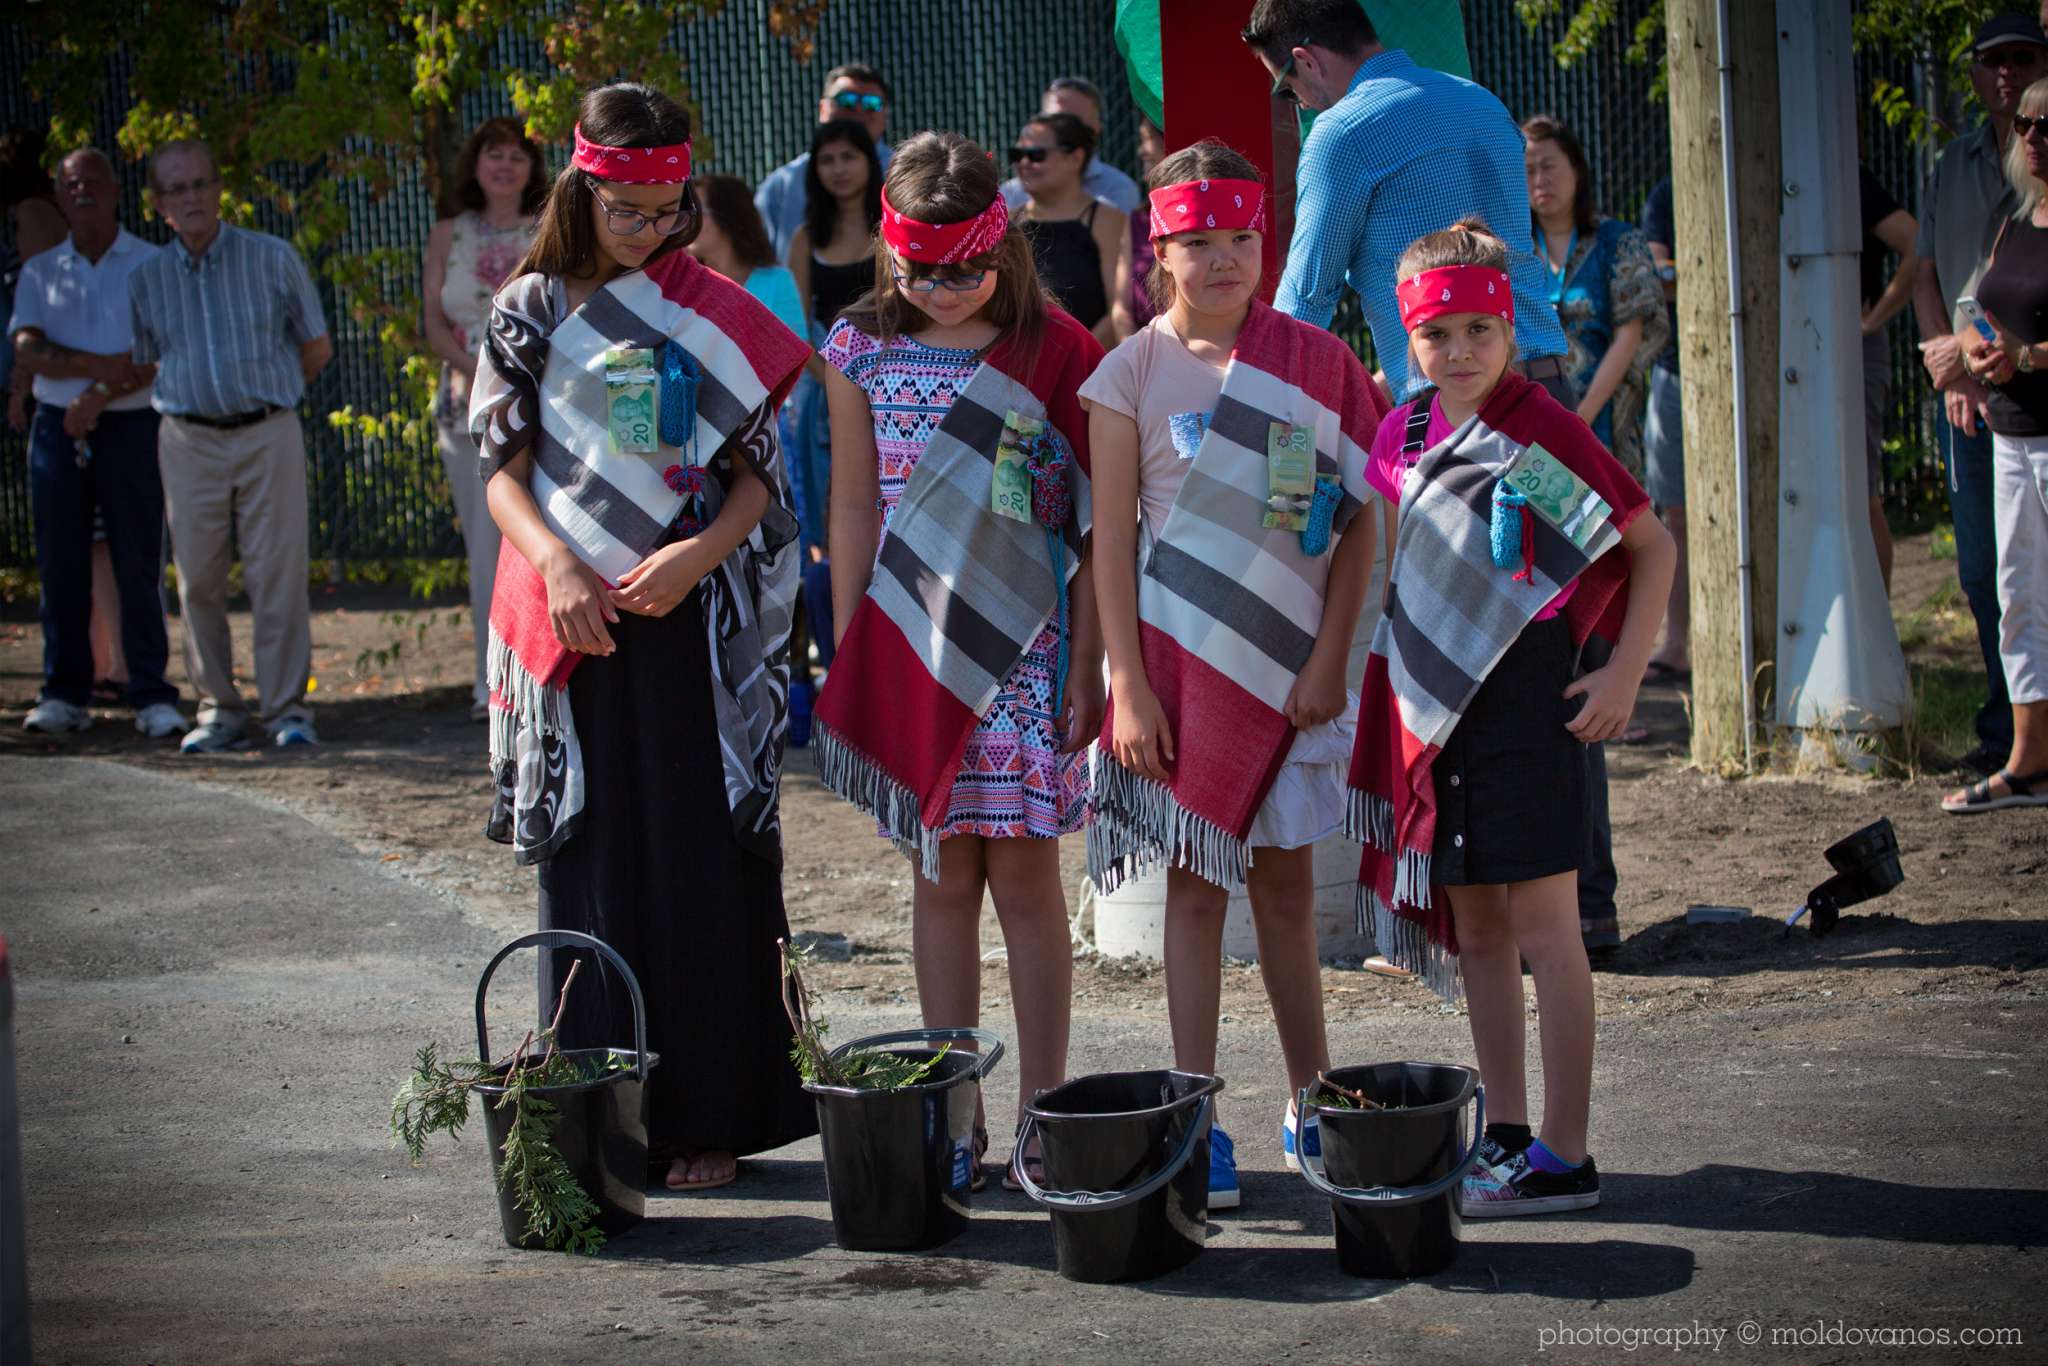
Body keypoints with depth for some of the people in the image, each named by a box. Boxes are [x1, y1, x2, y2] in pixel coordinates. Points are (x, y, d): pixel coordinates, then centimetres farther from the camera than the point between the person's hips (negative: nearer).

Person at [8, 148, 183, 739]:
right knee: (61, 563, 1)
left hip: (131, 426, -3)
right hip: (57, 426, 3)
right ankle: (64, 694, 7)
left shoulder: (152, 265, 4)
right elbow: (27, 348, -1)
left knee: (138, 564, -5)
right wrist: (94, 365, -16)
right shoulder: (40, 271, 13)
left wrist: (102, 393, -16)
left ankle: (152, 696, -2)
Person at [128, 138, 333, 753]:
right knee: (199, 579, 0)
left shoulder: (273, 258, 2)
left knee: (278, 571, -6)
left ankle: (286, 708, 1)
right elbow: (141, 365, 18)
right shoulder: (146, 278, 7)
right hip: (188, 442, 2)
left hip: (269, 434, -2)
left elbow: (317, 348, 11)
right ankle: (218, 709, 8)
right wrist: (198, 399, 9)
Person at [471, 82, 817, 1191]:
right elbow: (502, 470, 4)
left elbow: (755, 470, 3)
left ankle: (707, 1118, 6)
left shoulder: (709, 312, 6)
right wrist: (557, 565, -14)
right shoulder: (531, 310, 7)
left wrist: (700, 551, -15)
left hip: (692, 618, -1)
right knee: (592, 865, 3)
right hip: (575, 625, 1)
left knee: (700, 868, -1)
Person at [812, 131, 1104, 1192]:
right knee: (939, 872, 7)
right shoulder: (864, 353, 4)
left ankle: (1042, 1114, 5)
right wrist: (846, 657, 6)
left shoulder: (1057, 352, -3)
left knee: (1023, 867, -2)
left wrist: (1085, 664, -5)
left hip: (1025, 645, -2)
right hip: (909, 645, 3)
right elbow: (854, 510, 9)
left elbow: (1093, 523, -1)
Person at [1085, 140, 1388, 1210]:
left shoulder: (1315, 361, 3)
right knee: (1196, 881, 1)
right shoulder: (1134, 371, -1)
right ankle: (1197, 1127, 4)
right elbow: (1112, 536, -2)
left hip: (1290, 662, 2)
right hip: (1182, 653, -2)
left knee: (1286, 880, 9)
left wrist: (1329, 661, -5)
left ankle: (1312, 1110, 20)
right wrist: (1127, 682, -9)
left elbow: (1355, 525, 3)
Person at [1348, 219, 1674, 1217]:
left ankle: (1563, 1158, 0)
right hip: (1432, 703, 7)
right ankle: (1507, 1134, 20)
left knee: (1542, 926, -4)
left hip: (1524, 696, -7)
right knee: (1473, 926, 11)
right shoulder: (1403, 435, 8)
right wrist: (1391, 683, 16)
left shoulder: (1543, 431, -11)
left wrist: (1623, 675, -11)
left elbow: (1651, 546, -7)